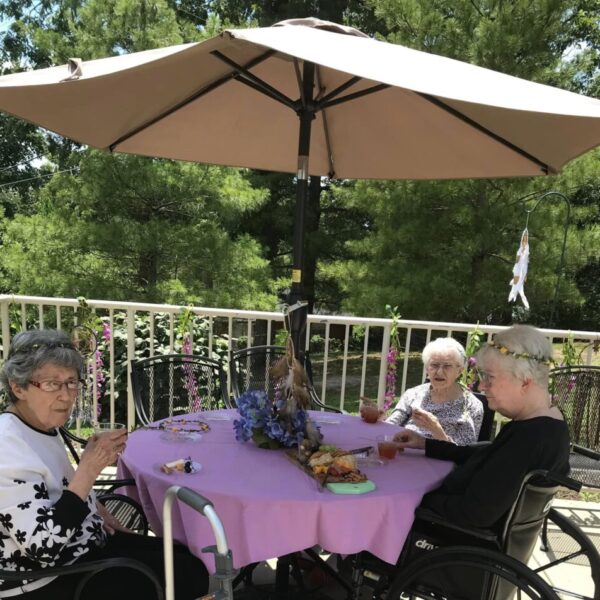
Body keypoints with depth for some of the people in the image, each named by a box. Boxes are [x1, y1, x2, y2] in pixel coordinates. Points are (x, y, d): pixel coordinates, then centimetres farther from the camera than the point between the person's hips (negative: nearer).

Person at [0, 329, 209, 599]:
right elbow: (43, 546, -30)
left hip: (86, 544, 9)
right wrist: (89, 468, -31)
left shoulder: (44, 427, 3)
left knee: (188, 557, 10)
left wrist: (96, 510, 5)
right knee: (189, 575, -9)